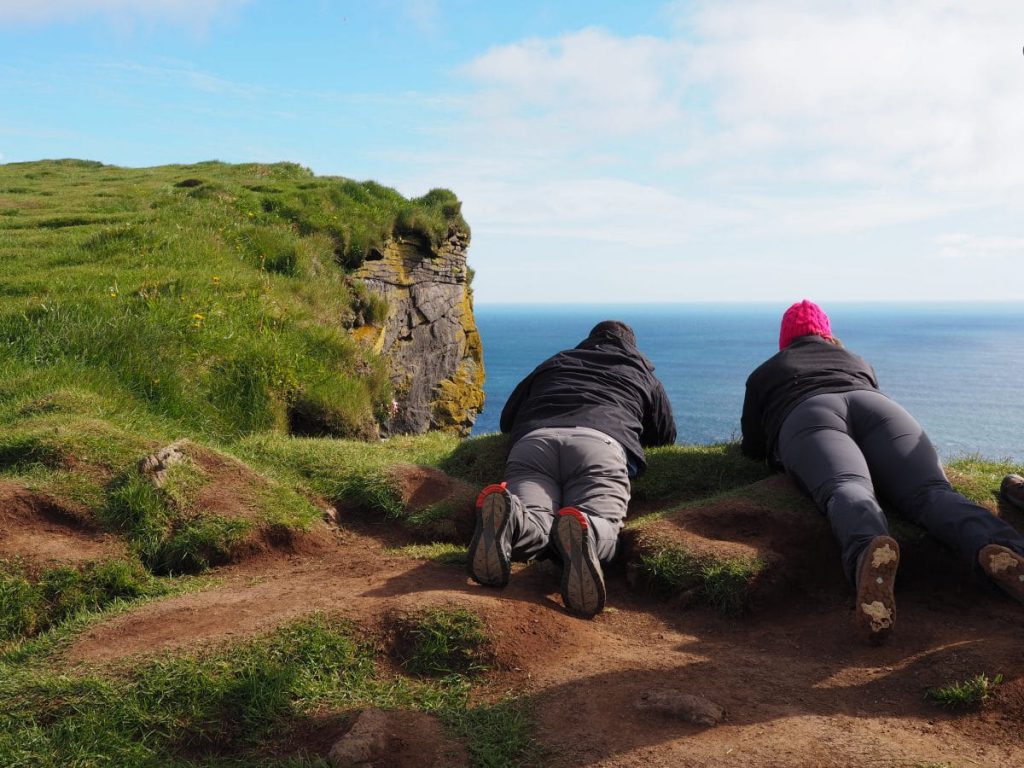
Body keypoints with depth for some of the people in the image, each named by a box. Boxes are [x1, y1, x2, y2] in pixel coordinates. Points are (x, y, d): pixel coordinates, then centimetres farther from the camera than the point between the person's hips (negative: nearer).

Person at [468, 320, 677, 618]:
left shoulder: (552, 364, 40)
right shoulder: (642, 372, 37)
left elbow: (506, 420, 41)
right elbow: (666, 435, 46)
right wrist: (632, 432, 65)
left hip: (532, 440, 2)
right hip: (601, 441, -1)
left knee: (533, 524, -18)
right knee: (601, 527, -17)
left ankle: (505, 515, -54)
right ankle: (582, 529, -53)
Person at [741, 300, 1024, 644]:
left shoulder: (763, 374, 35)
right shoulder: (856, 361, 42)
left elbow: (753, 448, 31)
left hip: (807, 418, -2)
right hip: (875, 409, 3)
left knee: (848, 491, -31)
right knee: (932, 492, -19)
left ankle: (869, 552, -67)